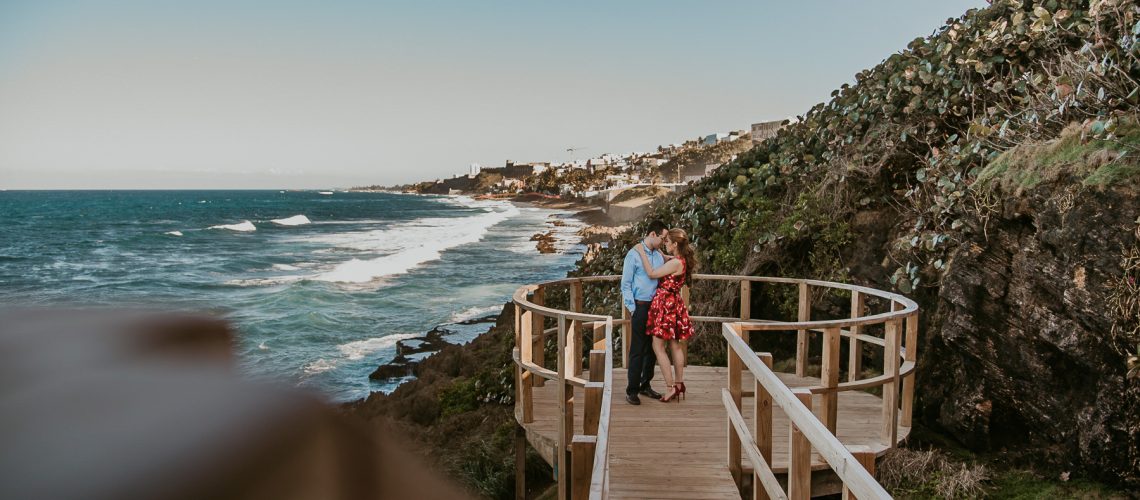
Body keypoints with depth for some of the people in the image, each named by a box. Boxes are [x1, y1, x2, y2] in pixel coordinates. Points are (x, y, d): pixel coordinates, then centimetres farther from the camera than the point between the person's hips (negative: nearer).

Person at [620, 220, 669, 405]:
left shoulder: (659, 256, 12)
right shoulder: (634, 254, -7)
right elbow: (625, 284, -7)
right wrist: (631, 309, -11)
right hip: (640, 306, -6)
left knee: (651, 348, 11)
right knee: (637, 349, -4)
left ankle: (645, 385, 23)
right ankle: (632, 390, 2)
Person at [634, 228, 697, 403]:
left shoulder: (676, 263, -20)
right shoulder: (680, 260, 9)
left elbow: (652, 273, -18)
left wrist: (642, 253, -12)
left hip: (665, 304, -10)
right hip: (674, 303, 10)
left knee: (658, 347, -3)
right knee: (675, 346, 13)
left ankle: (672, 387, -2)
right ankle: (679, 385, 20)